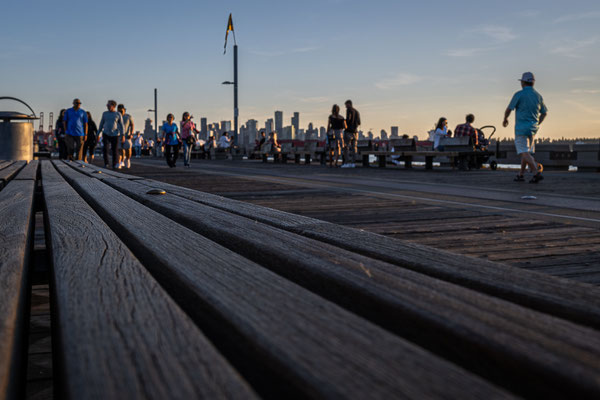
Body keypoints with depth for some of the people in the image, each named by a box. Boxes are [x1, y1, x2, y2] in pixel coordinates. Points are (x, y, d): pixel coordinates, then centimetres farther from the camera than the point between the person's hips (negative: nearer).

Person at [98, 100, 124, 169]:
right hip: (106, 134, 2)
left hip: (115, 135, -1)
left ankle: (115, 165, 20)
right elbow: (101, 124, 12)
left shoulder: (118, 114, 0)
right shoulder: (105, 114, 7)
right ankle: (106, 163, 0)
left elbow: (121, 125, -1)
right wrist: (98, 134, 8)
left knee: (114, 151, 0)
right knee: (105, 148, -16)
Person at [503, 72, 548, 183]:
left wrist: (505, 119, 15)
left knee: (525, 153, -8)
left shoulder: (519, 94, -10)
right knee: (526, 151, 17)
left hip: (521, 128, -6)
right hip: (533, 129, 6)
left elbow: (509, 110, -4)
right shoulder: (538, 96, 8)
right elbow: (544, 113, 16)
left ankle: (537, 173, -21)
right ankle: (521, 175, 21)